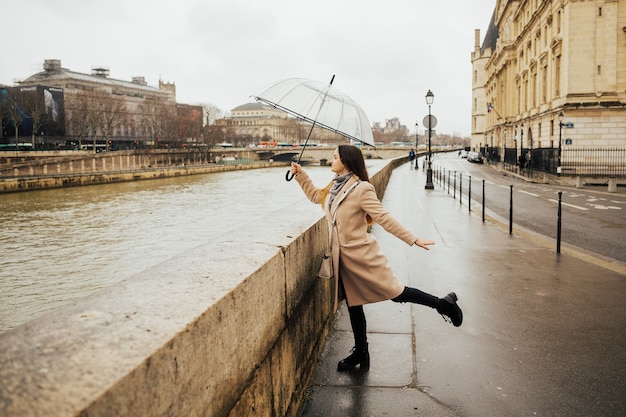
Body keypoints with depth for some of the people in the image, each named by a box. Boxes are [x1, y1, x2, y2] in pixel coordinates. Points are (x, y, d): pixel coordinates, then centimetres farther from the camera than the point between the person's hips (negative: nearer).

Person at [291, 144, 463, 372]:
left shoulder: (362, 189, -17)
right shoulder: (334, 186, 7)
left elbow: (384, 218, -18)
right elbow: (315, 195, 26)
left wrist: (413, 239, -20)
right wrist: (300, 174, 20)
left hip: (362, 255, -7)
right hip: (343, 258, 8)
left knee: (395, 292, -4)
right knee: (353, 305, 16)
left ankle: (443, 304, 16)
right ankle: (360, 354, 30)